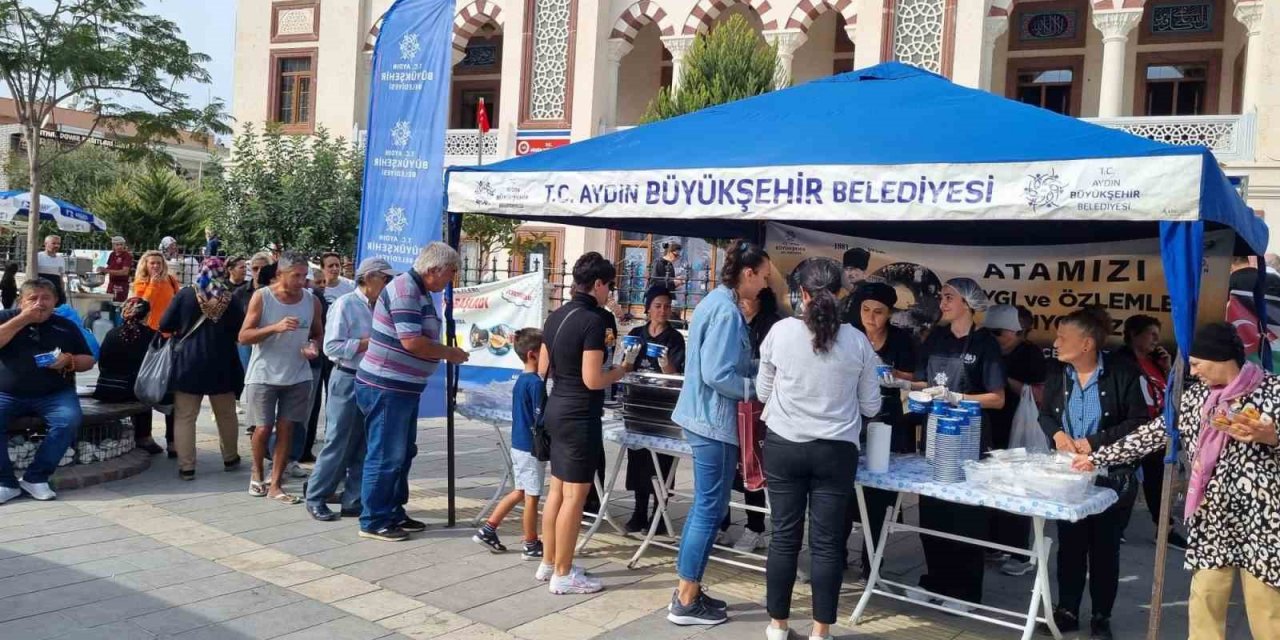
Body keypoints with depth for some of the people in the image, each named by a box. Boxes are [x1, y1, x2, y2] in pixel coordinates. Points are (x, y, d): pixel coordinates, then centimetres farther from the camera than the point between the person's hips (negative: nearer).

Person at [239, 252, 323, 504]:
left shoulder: (312, 301, -1)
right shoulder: (261, 297, -9)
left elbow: (318, 334, 13)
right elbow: (243, 336, -11)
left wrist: (313, 346, -10)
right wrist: (276, 327, -26)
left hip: (298, 377, 2)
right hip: (264, 375, -2)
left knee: (286, 429, 1)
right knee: (263, 428, 2)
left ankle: (275, 484, 10)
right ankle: (257, 474, 28)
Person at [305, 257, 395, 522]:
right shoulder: (345, 304, -10)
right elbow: (332, 347, -16)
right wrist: (368, 342, -17)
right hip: (348, 380, -7)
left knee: (364, 447, 10)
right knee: (338, 444, 0)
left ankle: (353, 502, 19)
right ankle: (315, 498, 15)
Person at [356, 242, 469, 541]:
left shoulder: (421, 292, 13)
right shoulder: (405, 290, -18)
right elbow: (412, 342, -25)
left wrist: (447, 353, 5)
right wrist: (450, 353, -14)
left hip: (403, 387, 10)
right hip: (385, 387, -10)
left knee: (403, 454, 17)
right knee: (385, 455, -2)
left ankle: (394, 513, 28)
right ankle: (373, 522, 8)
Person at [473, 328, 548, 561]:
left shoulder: (520, 381, 9)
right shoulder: (536, 383, -19)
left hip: (518, 445, 9)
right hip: (532, 447, -9)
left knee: (520, 492, 19)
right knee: (531, 496, 2)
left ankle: (487, 530, 20)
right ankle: (531, 546, 13)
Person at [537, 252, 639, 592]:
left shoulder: (555, 316, 8)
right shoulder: (594, 320, -18)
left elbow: (543, 368, 14)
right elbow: (593, 380, -21)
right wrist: (622, 370, -5)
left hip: (557, 410, 9)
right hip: (580, 416, -9)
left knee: (557, 489, 17)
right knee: (574, 496, 0)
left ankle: (548, 563, 26)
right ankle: (563, 575, 8)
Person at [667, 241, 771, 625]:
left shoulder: (716, 301, 12)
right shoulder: (727, 311, -19)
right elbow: (717, 375, -24)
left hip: (704, 416, 10)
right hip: (715, 420, -10)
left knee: (704, 506, 16)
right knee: (710, 510, -1)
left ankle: (688, 591, 24)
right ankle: (686, 603, 8)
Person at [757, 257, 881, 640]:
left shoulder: (781, 331, -6)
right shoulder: (858, 341, -4)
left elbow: (763, 392, 5)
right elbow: (870, 406, 4)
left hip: (784, 446, 0)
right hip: (835, 451, 0)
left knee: (785, 536, 9)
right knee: (827, 541, 6)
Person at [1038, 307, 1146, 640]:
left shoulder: (1121, 373, -13)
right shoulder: (1056, 373, 0)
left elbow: (1138, 422, -13)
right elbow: (1045, 414, 11)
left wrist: (1095, 442, -20)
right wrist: (1057, 433, -11)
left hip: (1111, 476, -3)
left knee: (1104, 547, 9)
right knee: (1069, 544, 11)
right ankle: (1067, 610, 25)